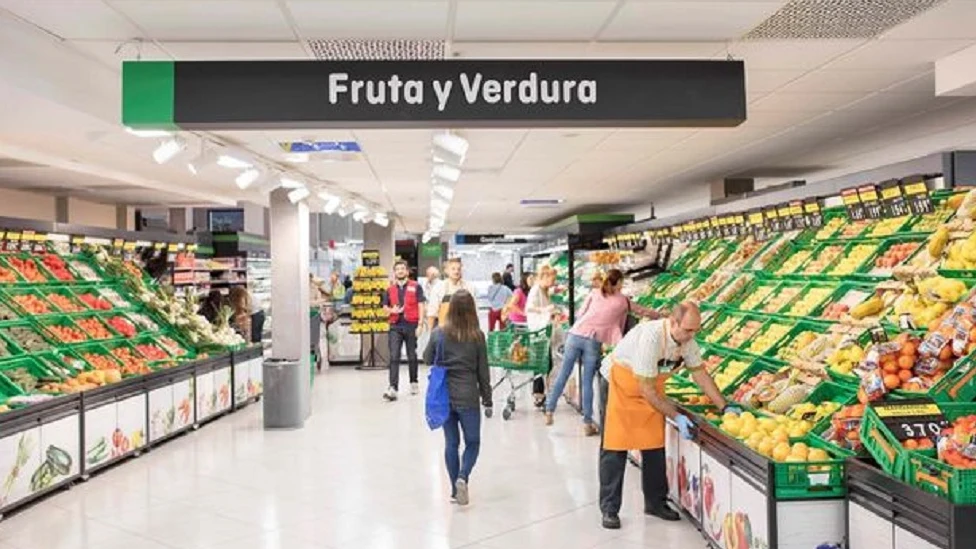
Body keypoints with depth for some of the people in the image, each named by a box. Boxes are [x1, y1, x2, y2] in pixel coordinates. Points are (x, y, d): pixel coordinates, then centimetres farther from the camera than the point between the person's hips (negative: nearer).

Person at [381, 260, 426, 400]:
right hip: (395, 326, 2)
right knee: (394, 357, -8)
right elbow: (384, 307, 14)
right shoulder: (390, 289, 11)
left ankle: (413, 382, 28)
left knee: (411, 356, 11)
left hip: (411, 325, -2)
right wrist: (392, 310, -9)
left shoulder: (415, 287, 2)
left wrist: (420, 323, -11)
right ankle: (393, 388, -12)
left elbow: (421, 306, -2)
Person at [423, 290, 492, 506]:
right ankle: (463, 477, -10)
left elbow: (428, 359, 10)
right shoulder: (477, 336, -9)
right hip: (468, 397, -2)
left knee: (451, 443, 13)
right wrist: (487, 400, 6)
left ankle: (455, 488, 18)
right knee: (473, 442, 12)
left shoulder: (439, 333, -5)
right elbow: (483, 371, -3)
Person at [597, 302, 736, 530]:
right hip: (618, 385, -7)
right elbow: (646, 390, -30)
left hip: (650, 389, 7)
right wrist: (676, 417, -25)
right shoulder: (650, 337, -36)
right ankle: (609, 509, 3)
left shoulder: (687, 340, -14)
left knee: (655, 445, 6)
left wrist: (725, 407, -6)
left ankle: (655, 502, 20)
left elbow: (700, 374, -1)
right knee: (615, 447, -5)